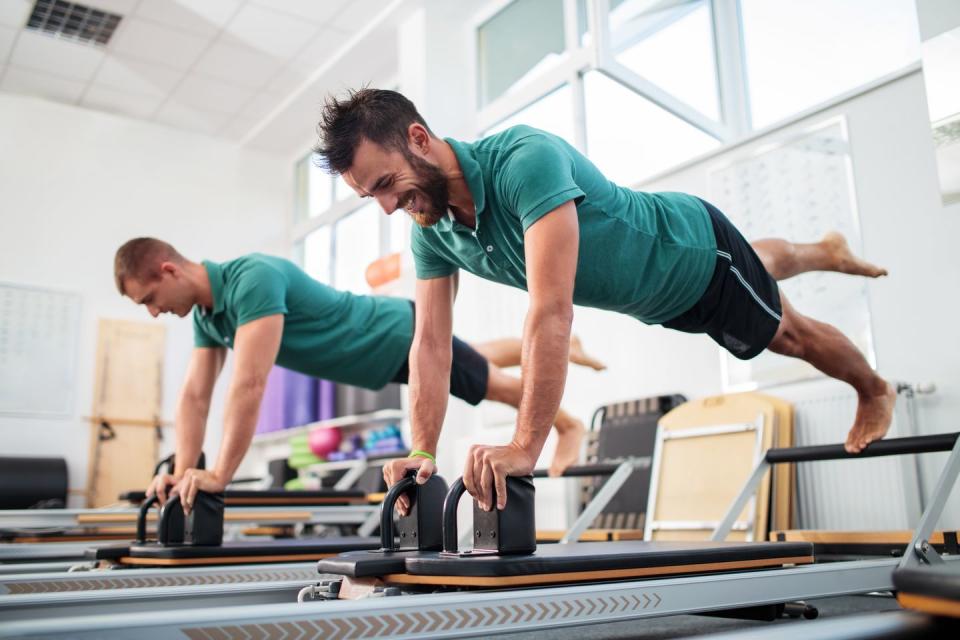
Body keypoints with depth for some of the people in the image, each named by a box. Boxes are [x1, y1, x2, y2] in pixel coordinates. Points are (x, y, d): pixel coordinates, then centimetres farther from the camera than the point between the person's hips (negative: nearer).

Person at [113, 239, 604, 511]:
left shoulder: (254, 280, -35)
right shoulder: (207, 313, -5)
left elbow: (250, 384, -41)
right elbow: (195, 395, -3)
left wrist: (218, 475, -39)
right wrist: (183, 469, -12)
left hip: (407, 336, -9)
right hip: (390, 353, 9)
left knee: (497, 384, 13)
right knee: (484, 360, 30)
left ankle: (568, 426, 39)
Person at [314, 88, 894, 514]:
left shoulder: (525, 159, -43)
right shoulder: (431, 231, -19)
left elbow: (553, 311, -51)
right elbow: (431, 345, -17)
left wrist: (525, 447, -55)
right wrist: (423, 451, -24)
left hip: (698, 252, -6)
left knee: (788, 334, 19)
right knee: (766, 267, 35)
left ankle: (876, 391, 51)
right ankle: (826, 252, 68)